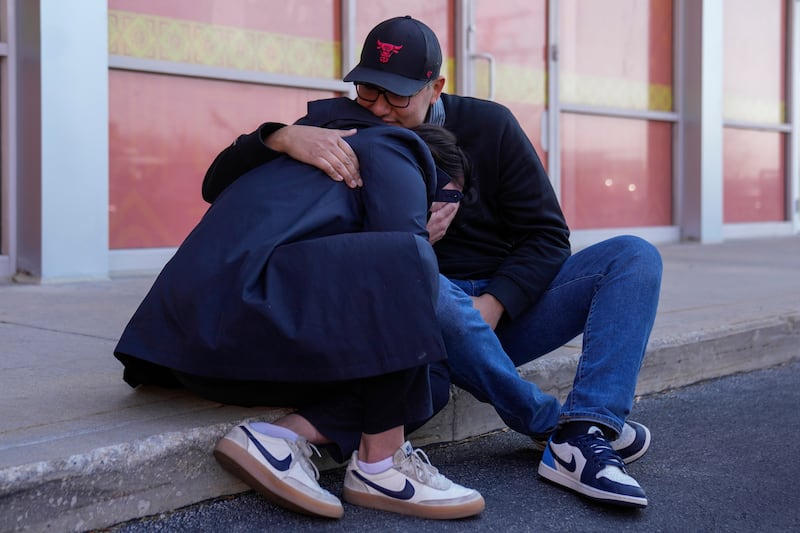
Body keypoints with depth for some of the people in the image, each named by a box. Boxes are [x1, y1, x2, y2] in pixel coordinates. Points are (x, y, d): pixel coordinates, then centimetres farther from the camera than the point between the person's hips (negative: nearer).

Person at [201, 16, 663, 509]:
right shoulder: (345, 136, -3)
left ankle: (583, 440, -34)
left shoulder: (489, 126, -1)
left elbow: (546, 235, -1)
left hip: (507, 306, 3)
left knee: (634, 256, -15)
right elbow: (219, 186, -9)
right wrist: (283, 137, -31)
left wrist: (494, 303, -20)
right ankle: (553, 425, -22)